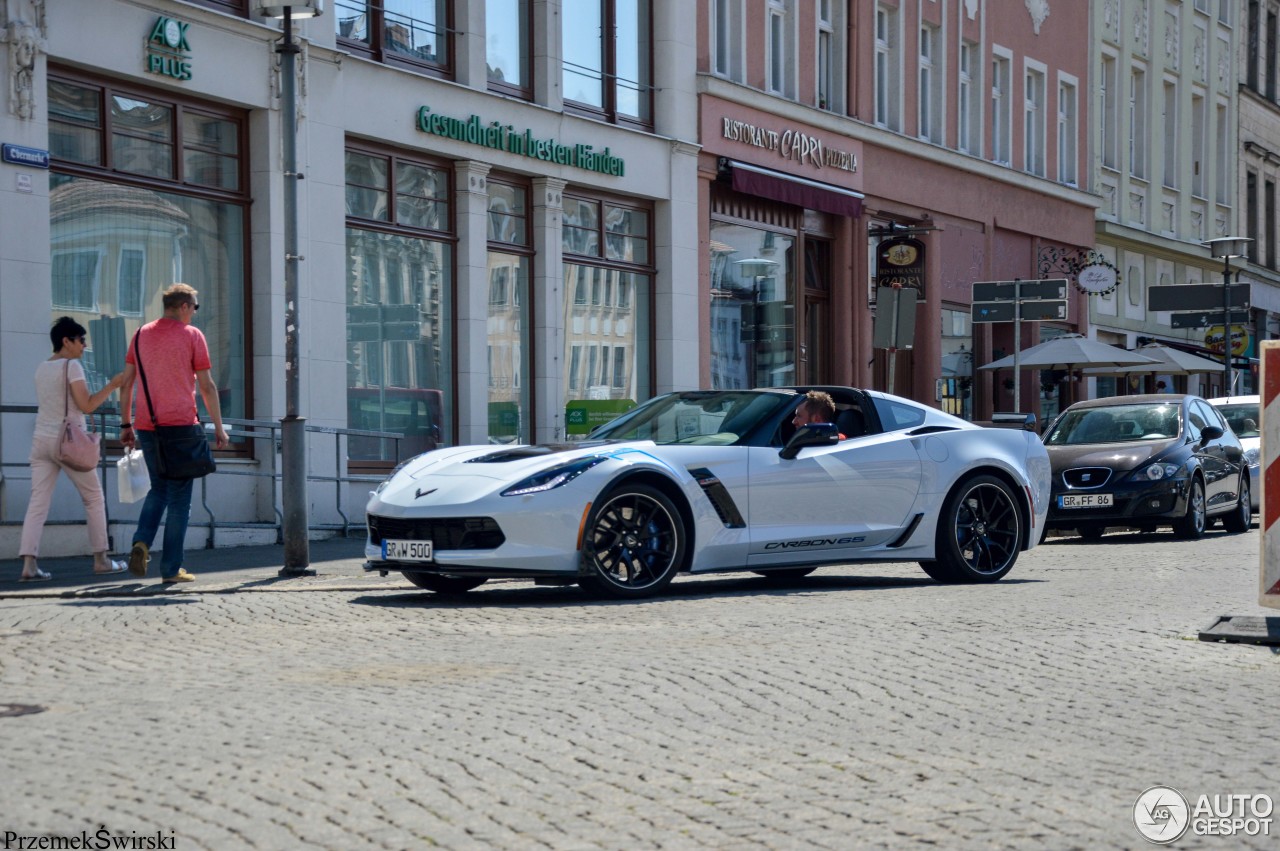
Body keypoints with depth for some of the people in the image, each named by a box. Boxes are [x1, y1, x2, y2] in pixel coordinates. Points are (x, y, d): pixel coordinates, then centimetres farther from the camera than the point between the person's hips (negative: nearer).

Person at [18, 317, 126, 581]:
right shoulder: (72, 366, -8)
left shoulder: (41, 369, 14)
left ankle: (29, 564, -12)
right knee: (94, 498, 9)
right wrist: (113, 385, -6)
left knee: (38, 502, -1)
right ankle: (100, 559, 12)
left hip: (41, 440, 6)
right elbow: (86, 406, -13)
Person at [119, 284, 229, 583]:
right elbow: (206, 386, -4)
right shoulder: (192, 335, -2)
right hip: (181, 424, -5)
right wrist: (219, 428, 1)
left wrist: (126, 424, 16)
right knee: (179, 497, 3)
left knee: (158, 490, 20)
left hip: (146, 426, 5)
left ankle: (142, 542, -4)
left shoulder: (141, 334, 11)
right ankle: (171, 568, 2)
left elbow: (126, 383, 10)